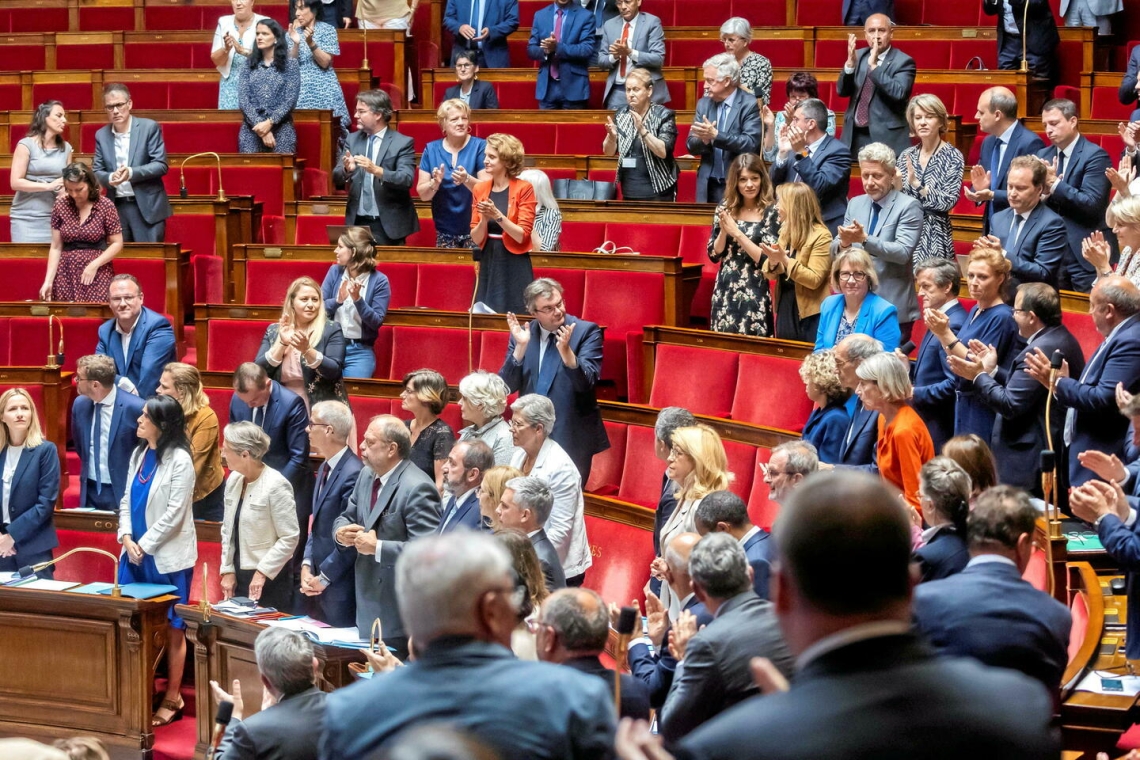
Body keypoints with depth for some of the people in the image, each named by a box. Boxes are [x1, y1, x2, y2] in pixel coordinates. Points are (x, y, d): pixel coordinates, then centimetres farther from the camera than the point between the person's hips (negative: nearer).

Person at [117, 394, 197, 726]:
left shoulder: (179, 460, -13)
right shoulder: (139, 454, 10)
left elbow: (174, 513, -16)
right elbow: (127, 500, 11)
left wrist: (145, 545, -14)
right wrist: (127, 538, -4)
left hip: (167, 557, -7)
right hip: (135, 554, 7)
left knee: (172, 628, 3)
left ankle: (172, 698, 9)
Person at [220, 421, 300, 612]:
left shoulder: (275, 485, -16)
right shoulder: (233, 480, 4)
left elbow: (290, 538, -15)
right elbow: (228, 530, 12)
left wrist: (262, 573, -16)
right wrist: (228, 571, 7)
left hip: (269, 579, -7)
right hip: (240, 576, 7)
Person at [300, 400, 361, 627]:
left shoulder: (353, 474, -19)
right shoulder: (325, 468, 13)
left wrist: (324, 578, -12)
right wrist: (306, 565, 5)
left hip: (340, 586, -9)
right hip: (317, 583, 9)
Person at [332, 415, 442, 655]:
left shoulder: (417, 489, -20)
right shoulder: (367, 476, 10)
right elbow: (347, 516, 21)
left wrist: (377, 547, -24)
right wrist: (341, 532, -3)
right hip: (367, 604, 9)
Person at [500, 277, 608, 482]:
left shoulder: (586, 331, -5)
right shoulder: (522, 335, 4)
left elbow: (587, 382, -14)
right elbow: (507, 386, -2)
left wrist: (566, 351, -30)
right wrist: (520, 347, -15)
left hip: (572, 437, -3)